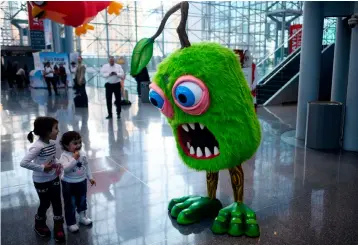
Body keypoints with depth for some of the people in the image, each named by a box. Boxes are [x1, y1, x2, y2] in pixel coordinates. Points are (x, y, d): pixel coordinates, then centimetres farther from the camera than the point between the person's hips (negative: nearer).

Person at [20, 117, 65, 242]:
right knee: (45, 204, 14)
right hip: (41, 182, -6)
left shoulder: (52, 143, -5)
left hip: (54, 178, 6)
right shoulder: (37, 146, -29)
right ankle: (39, 225, 42)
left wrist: (57, 164, -5)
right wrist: (42, 168, -30)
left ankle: (58, 227, 31)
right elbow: (23, 163, -35)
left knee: (57, 202, 13)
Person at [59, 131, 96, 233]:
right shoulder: (64, 156, -20)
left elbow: (86, 166, 8)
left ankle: (83, 217, 43)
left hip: (82, 182, 6)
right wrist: (74, 159, -36)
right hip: (69, 184, -5)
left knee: (82, 201, 22)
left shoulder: (82, 154, -2)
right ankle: (71, 223, 24)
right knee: (70, 204, 8)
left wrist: (90, 177, 10)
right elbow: (66, 169, -32)